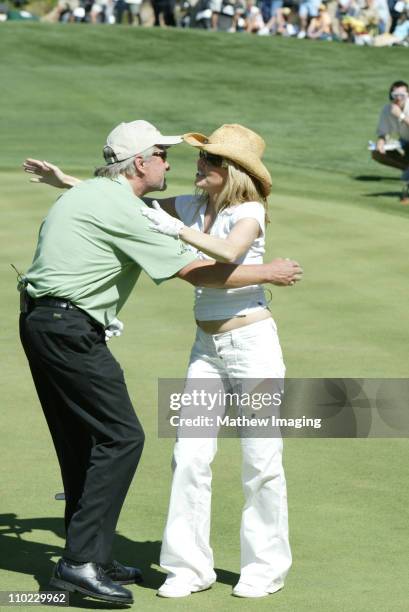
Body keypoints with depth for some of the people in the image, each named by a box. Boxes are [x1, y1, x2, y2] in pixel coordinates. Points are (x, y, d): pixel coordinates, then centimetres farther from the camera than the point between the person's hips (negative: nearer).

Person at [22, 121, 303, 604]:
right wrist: (268, 273, -2)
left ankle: (91, 558, 20)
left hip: (41, 323, 10)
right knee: (121, 437, -10)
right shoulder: (122, 210, -15)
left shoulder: (89, 193, 14)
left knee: (81, 441, 14)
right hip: (70, 328, -10)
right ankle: (81, 561, -12)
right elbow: (197, 272, -12)